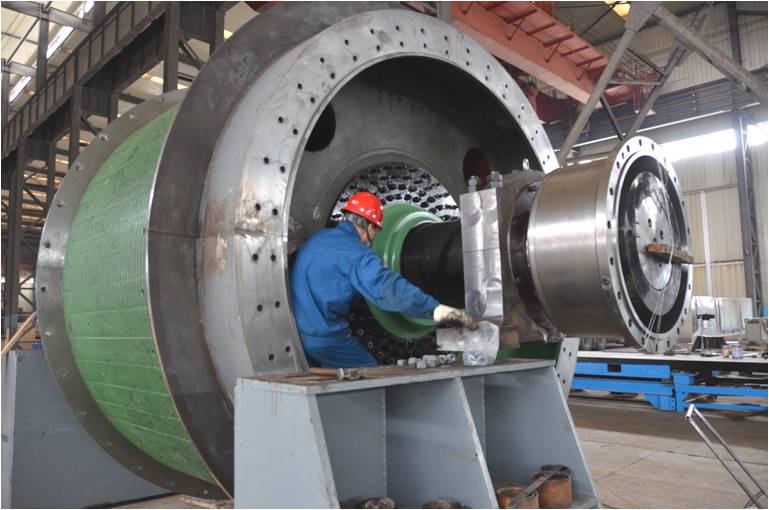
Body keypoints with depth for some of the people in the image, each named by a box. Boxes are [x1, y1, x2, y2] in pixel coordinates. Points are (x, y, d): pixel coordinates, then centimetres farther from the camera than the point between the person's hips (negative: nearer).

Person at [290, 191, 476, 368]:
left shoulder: (316, 238, 9)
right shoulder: (357, 254, -17)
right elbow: (388, 288, -30)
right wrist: (438, 309, -36)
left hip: (295, 330, 8)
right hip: (324, 337, -8)